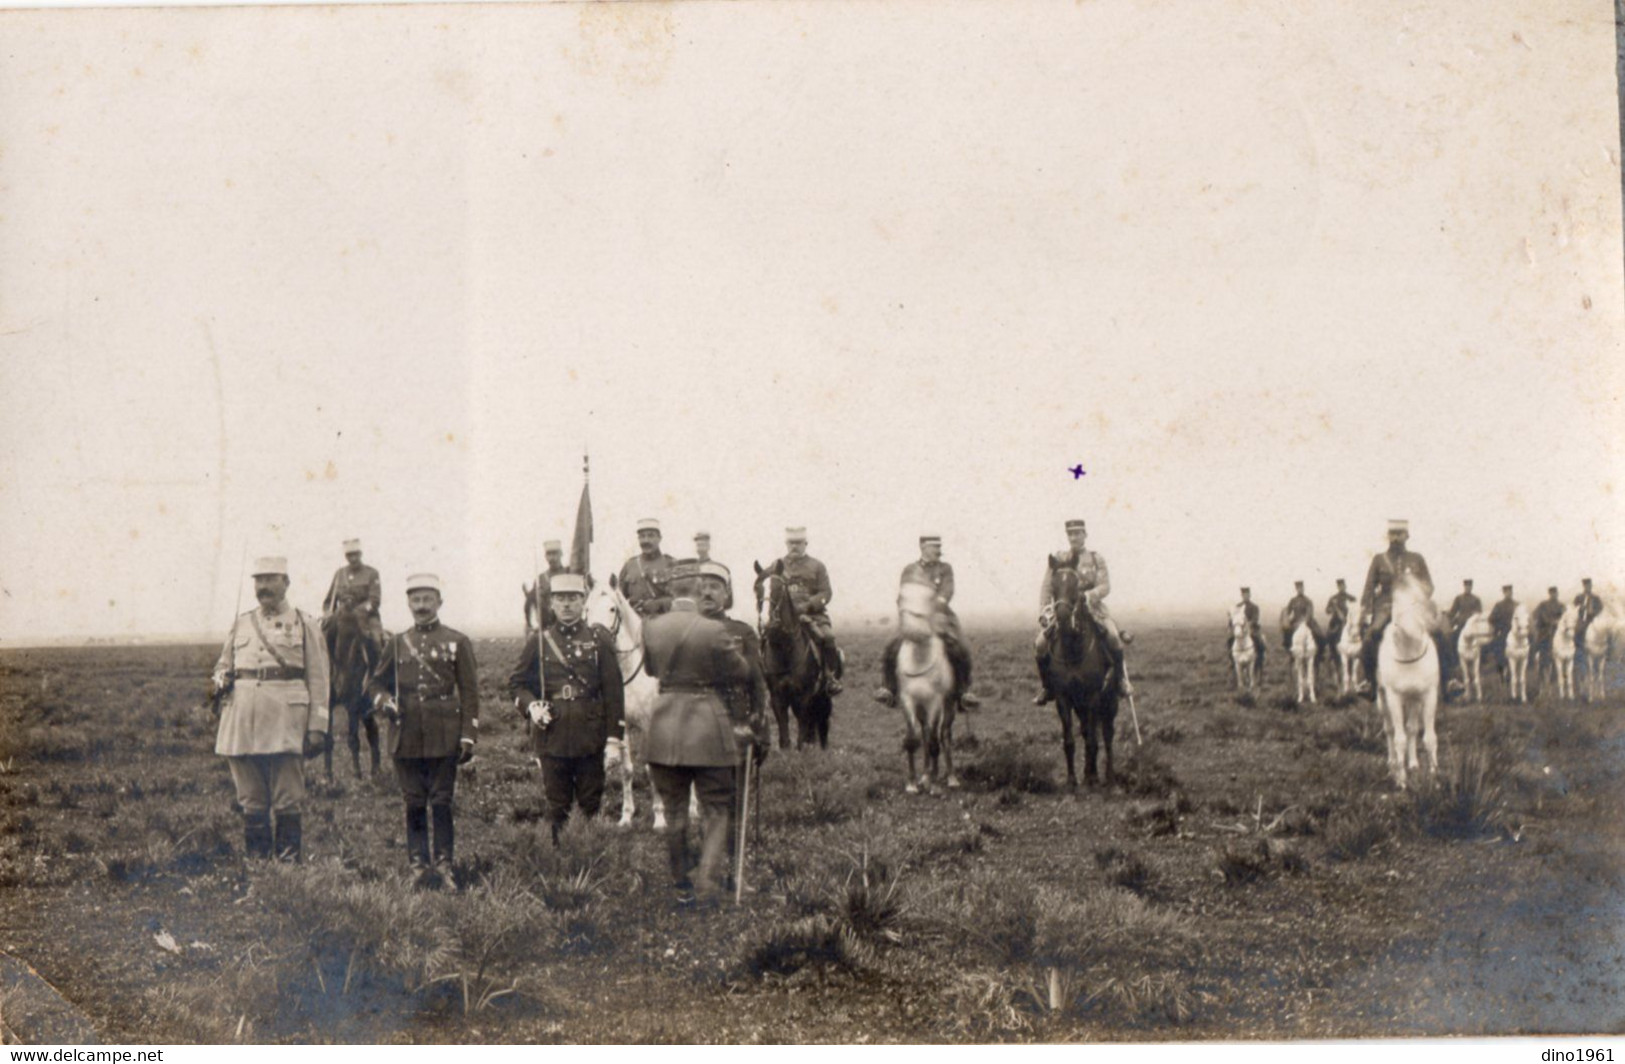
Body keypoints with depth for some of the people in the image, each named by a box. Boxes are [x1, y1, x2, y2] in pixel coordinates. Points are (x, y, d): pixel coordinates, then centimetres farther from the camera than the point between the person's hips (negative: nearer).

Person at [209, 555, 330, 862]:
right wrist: (221, 680, 1)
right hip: (242, 720, 4)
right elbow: (223, 664, 27)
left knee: (287, 801, -4)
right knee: (251, 801, 6)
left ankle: (288, 859, 1)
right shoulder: (240, 624, 18)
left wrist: (317, 727, -4)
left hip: (285, 723, -4)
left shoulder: (303, 624, 7)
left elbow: (318, 679, 3)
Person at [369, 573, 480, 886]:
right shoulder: (396, 644, 12)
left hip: (443, 738, -3)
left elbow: (470, 693, 2)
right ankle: (418, 868, 9)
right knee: (414, 805, 4)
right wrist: (384, 702, -3)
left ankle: (444, 868, 2)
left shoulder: (457, 642, 4)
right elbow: (378, 682, 20)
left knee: (441, 803, -3)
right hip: (407, 739, 3)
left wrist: (468, 737, -5)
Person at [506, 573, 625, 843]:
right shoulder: (538, 641, 6)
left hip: (590, 737, -1)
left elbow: (613, 691, 2)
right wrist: (531, 706, -10)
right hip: (552, 735, 1)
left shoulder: (599, 639, 4)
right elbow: (516, 684, 11)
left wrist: (615, 735, -4)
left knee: (592, 804, 5)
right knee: (557, 805, 7)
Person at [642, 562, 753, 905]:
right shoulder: (714, 630, -15)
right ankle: (707, 888, -1)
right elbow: (742, 673, -3)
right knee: (715, 812, 8)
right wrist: (733, 648, 15)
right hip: (708, 731, -4)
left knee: (674, 813, 15)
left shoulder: (651, 628, -2)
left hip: (664, 731, 4)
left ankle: (681, 886, 23)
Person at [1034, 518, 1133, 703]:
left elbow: (1105, 586, -3)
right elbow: (1046, 589, 7)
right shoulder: (1057, 559, 9)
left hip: (1091, 608, -1)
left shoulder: (1096, 560, 8)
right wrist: (1043, 614, -6)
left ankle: (1121, 678, -4)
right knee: (1040, 643, -19)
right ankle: (1047, 687, 3)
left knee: (1113, 635, -26)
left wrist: (1090, 595, -24)